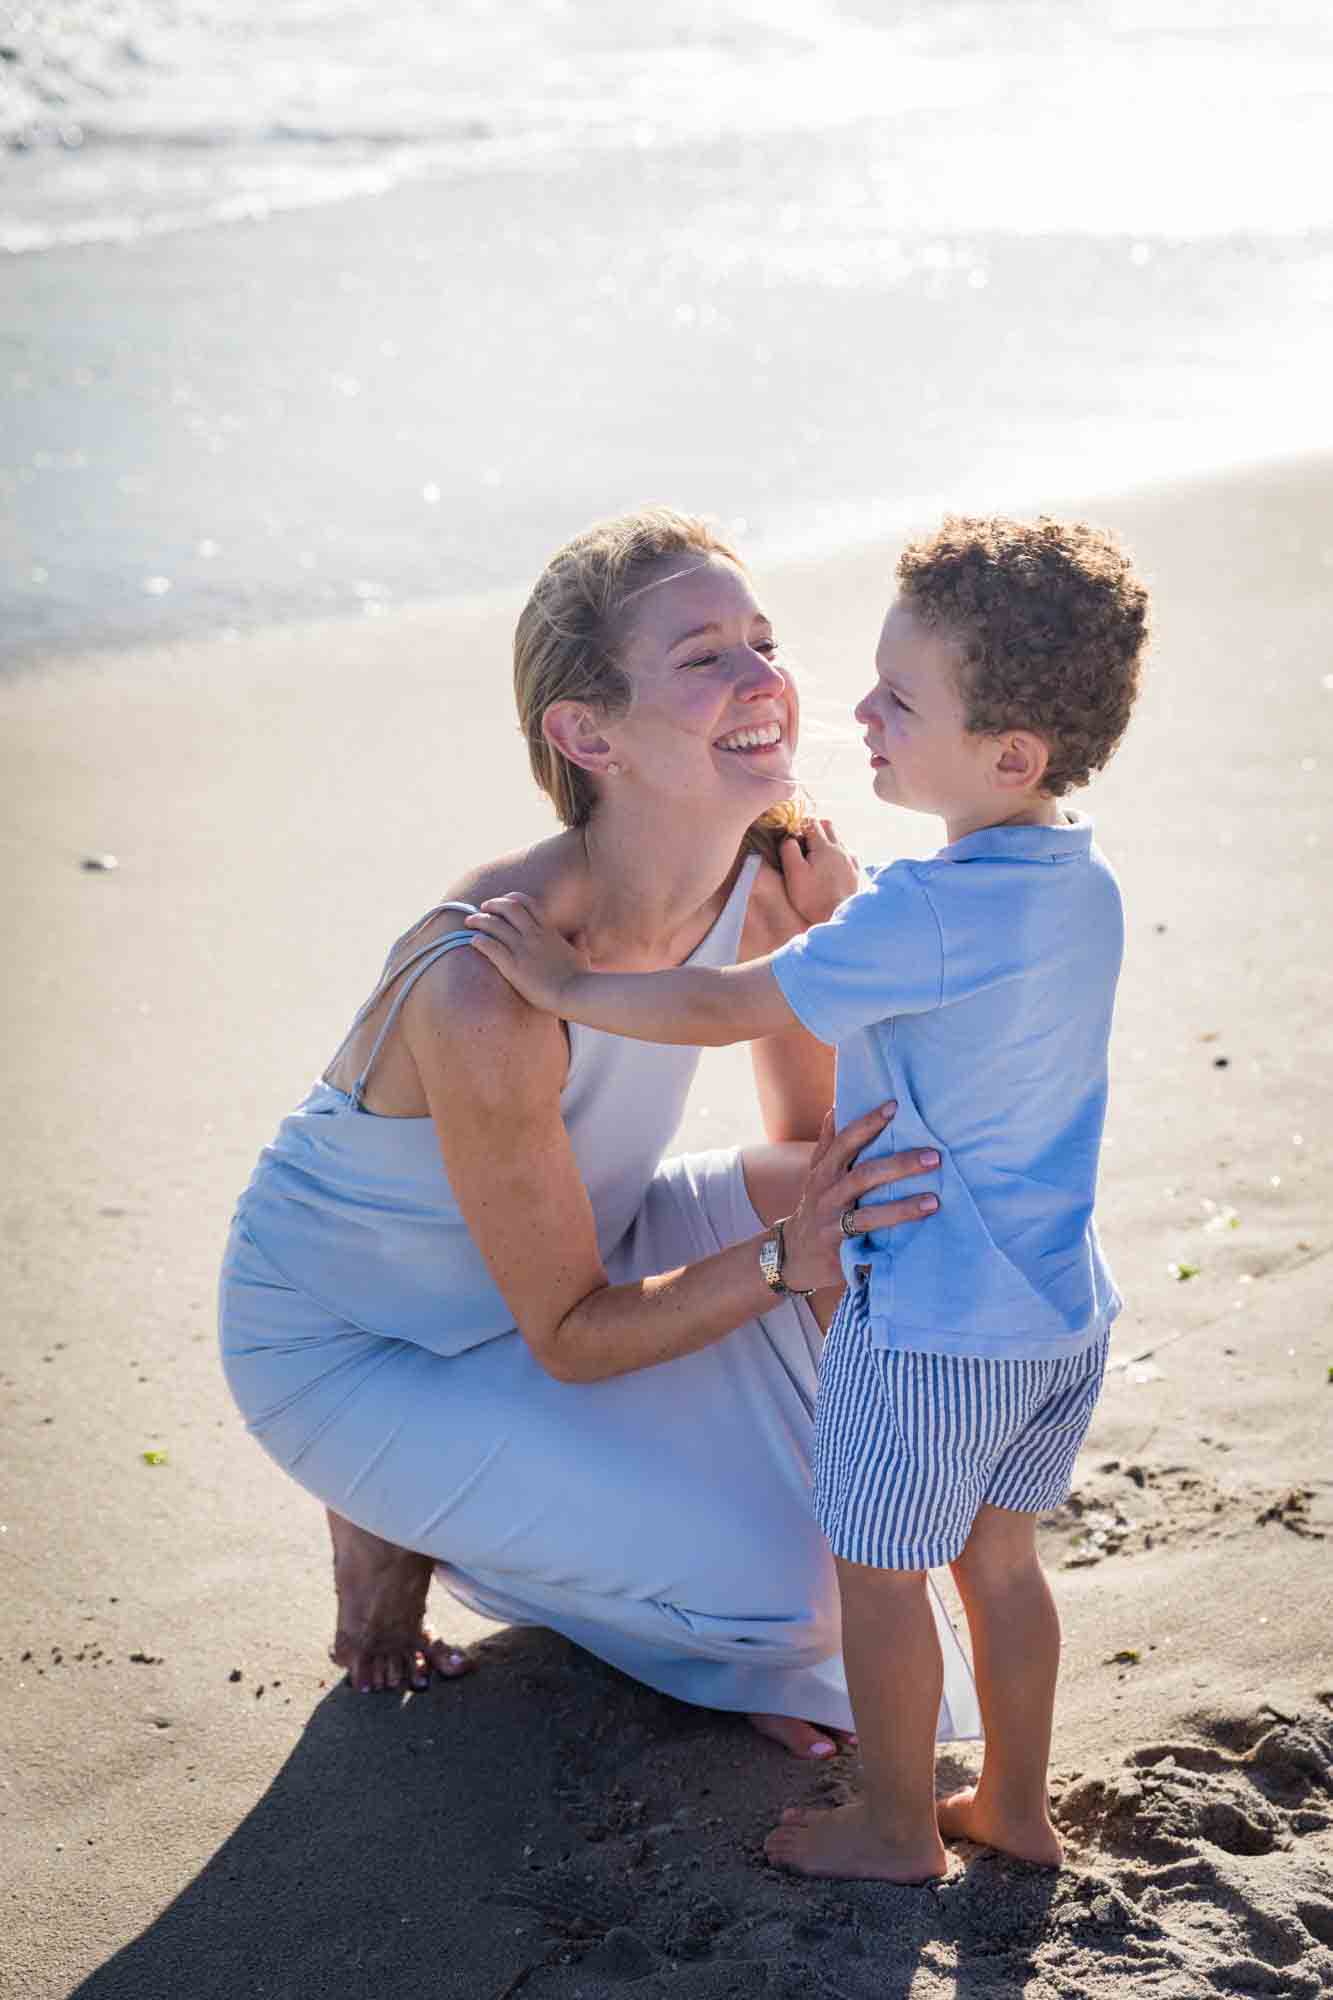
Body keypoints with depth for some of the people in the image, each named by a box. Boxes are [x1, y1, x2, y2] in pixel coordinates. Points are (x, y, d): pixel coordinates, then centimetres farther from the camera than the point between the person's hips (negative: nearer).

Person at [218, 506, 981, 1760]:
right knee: (765, 1576, -18)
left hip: (572, 1244, 7)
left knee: (872, 1218, -15)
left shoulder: (771, 879, -17)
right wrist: (785, 1254, -34)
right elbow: (567, 1335, -24)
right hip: (348, 1343, -7)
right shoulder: (489, 993, -37)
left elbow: (821, 1143, -4)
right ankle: (393, 1521, 7)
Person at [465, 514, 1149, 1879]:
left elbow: (726, 1009, -20)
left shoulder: (920, 917, -27)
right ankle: (1016, 1805, 37)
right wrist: (832, 917, 9)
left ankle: (897, 1828, 28)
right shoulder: (1085, 885, -1)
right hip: (1062, 1310, 8)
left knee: (877, 1574, 12)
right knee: (1000, 1561, 23)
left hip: (933, 1323, -8)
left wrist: (568, 985, -9)